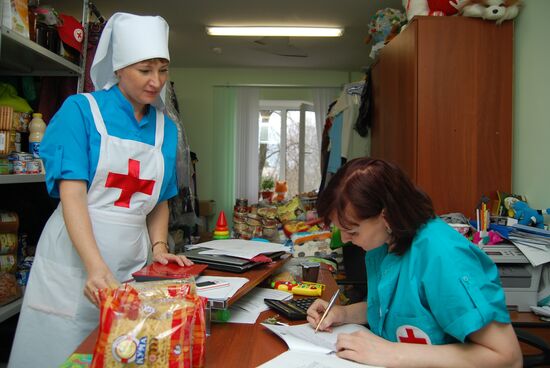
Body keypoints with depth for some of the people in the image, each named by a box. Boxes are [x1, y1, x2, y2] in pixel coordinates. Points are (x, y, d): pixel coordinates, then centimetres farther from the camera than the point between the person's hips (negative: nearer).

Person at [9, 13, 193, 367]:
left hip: (132, 265, 4)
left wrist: (159, 247, -2)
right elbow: (72, 193, -15)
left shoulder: (166, 128, 6)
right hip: (74, 259, -3)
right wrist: (96, 266, -25)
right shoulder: (82, 109, -6)